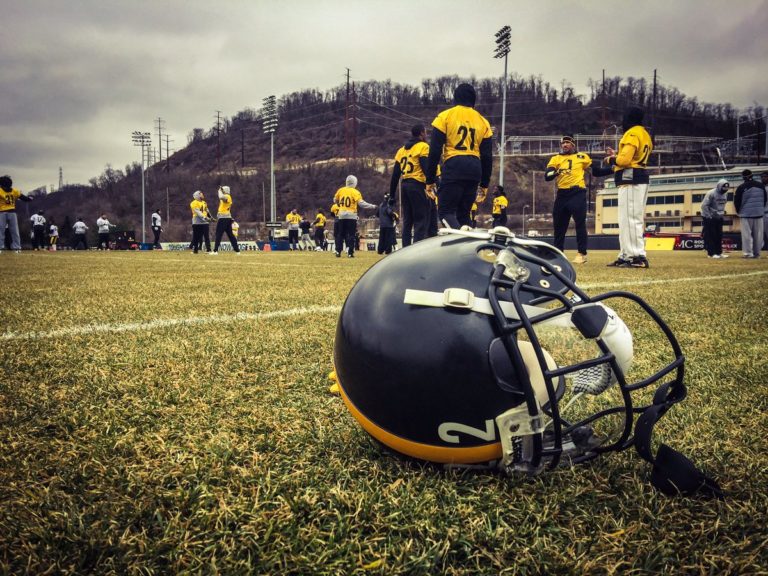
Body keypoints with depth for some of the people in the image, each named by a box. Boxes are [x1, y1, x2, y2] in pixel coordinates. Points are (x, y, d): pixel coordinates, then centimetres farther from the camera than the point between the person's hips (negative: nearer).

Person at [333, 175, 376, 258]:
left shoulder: (340, 190, 4)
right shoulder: (355, 192, -8)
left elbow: (335, 200, 18)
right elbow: (361, 203, -15)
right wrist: (372, 206, -6)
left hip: (342, 215, 4)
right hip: (351, 216, -3)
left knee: (341, 234, 12)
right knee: (351, 235, 2)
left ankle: (338, 252, 10)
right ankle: (350, 253, -3)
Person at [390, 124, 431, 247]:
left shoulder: (402, 149, 18)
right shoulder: (423, 147, -2)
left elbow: (395, 175, 16)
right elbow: (427, 168, -16)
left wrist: (392, 194, 18)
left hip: (405, 185, 7)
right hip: (418, 186, -7)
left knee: (407, 221, 13)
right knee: (421, 221, -7)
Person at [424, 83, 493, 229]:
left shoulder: (445, 116, 4)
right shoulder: (482, 121, 16)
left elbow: (435, 151, -3)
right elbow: (487, 157, 14)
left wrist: (430, 180, 1)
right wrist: (484, 185, 20)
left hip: (453, 168, -4)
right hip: (474, 170, 5)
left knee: (446, 212, -4)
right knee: (463, 214, 13)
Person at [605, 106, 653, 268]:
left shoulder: (632, 134, -10)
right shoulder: (644, 134, 21)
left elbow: (625, 160, -19)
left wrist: (611, 160, -1)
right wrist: (616, 155, 18)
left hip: (630, 179, -11)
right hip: (640, 179, 11)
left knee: (631, 219, -13)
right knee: (627, 219, 13)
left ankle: (639, 257, -17)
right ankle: (625, 256, 15)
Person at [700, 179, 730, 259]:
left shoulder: (725, 194, 5)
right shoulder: (711, 194, -18)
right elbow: (704, 206, -20)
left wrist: (722, 212, 8)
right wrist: (709, 216, -19)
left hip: (719, 217, 7)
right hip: (709, 218, -7)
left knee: (719, 235, 8)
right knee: (710, 236, -6)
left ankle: (719, 252, 15)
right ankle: (711, 253, -3)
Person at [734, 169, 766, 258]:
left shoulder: (741, 187, -8)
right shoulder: (761, 185, 7)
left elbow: (737, 201, -4)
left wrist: (739, 211, 12)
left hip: (746, 214, -4)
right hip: (759, 214, 4)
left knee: (747, 234, -2)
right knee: (758, 234, 7)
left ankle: (748, 253, -8)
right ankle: (757, 253, 8)